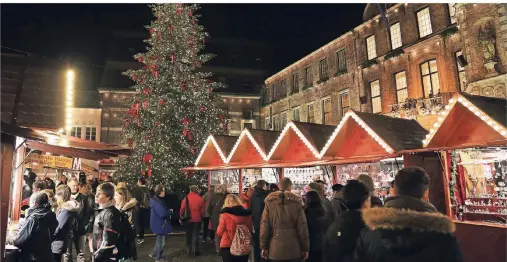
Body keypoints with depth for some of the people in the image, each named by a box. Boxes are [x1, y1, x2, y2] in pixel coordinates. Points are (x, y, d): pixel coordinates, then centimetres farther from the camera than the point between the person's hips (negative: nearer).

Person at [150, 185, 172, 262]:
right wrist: (170, 211, -16)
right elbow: (162, 213, -32)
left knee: (159, 241, 23)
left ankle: (154, 254, 36)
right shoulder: (156, 202, -24)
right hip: (160, 225, -10)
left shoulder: (159, 200, 8)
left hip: (160, 224, 10)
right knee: (161, 242, 4)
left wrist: (168, 212, -2)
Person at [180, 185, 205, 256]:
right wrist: (201, 218, 15)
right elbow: (202, 210, 0)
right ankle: (195, 250, 4)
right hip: (197, 220, 0)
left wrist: (181, 217, 7)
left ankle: (189, 249, 23)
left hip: (188, 219, 0)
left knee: (189, 235, 15)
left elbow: (182, 209, -6)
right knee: (195, 235, 7)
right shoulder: (200, 199, -5)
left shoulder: (186, 198, -8)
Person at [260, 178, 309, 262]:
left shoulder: (270, 201, 0)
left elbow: (264, 225, -2)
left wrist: (263, 247, 3)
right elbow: (302, 226, -3)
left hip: (275, 248, 1)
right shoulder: (297, 202, -3)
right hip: (293, 248, 0)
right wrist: (305, 248, 4)